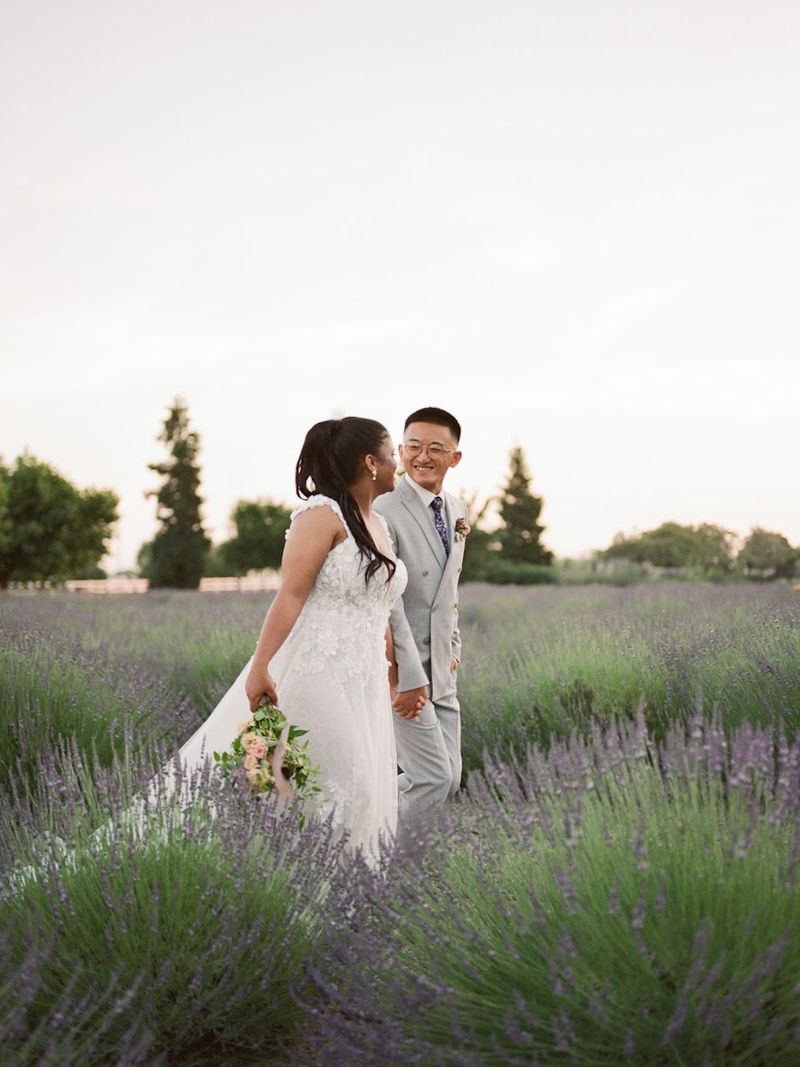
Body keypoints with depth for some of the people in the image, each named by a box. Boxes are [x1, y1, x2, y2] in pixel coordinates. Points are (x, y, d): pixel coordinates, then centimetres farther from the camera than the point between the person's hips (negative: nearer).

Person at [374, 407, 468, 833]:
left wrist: (453, 647, 15)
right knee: (433, 779, -8)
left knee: (449, 779, 10)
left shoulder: (457, 511, 9)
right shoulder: (383, 513, -17)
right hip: (399, 669, -8)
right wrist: (409, 678, -22)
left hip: (440, 671, 8)